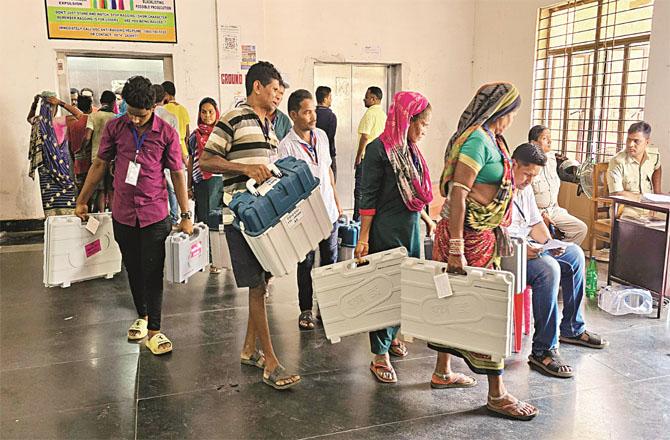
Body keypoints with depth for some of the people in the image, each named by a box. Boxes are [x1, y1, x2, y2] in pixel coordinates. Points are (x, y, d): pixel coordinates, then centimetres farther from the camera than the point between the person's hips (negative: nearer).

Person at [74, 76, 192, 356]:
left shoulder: (166, 133, -6)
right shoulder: (114, 128, 0)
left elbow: (177, 174, -1)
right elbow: (100, 164, 10)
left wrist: (186, 215, -2)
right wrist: (82, 201, 12)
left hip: (155, 214, -3)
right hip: (123, 214, 3)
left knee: (153, 272, -2)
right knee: (133, 269, 14)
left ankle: (154, 332, 5)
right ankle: (142, 317, 33)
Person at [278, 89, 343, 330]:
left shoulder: (321, 135, 5)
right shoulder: (287, 146, -14)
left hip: (328, 210, 6)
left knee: (330, 260, 13)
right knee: (306, 264, 6)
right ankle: (305, 310, 21)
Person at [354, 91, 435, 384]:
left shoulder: (410, 149, 10)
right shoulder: (379, 149, -12)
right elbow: (368, 197, -13)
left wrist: (426, 219, 25)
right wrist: (363, 238, -15)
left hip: (410, 229, 8)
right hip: (386, 232, -8)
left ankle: (390, 336, 35)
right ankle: (380, 356, 11)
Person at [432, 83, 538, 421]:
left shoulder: (489, 139, 14)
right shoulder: (478, 139, -16)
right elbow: (457, 194, -22)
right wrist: (456, 249, -26)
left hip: (483, 233, 10)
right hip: (470, 236, -10)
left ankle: (442, 373, 32)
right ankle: (496, 394, 11)